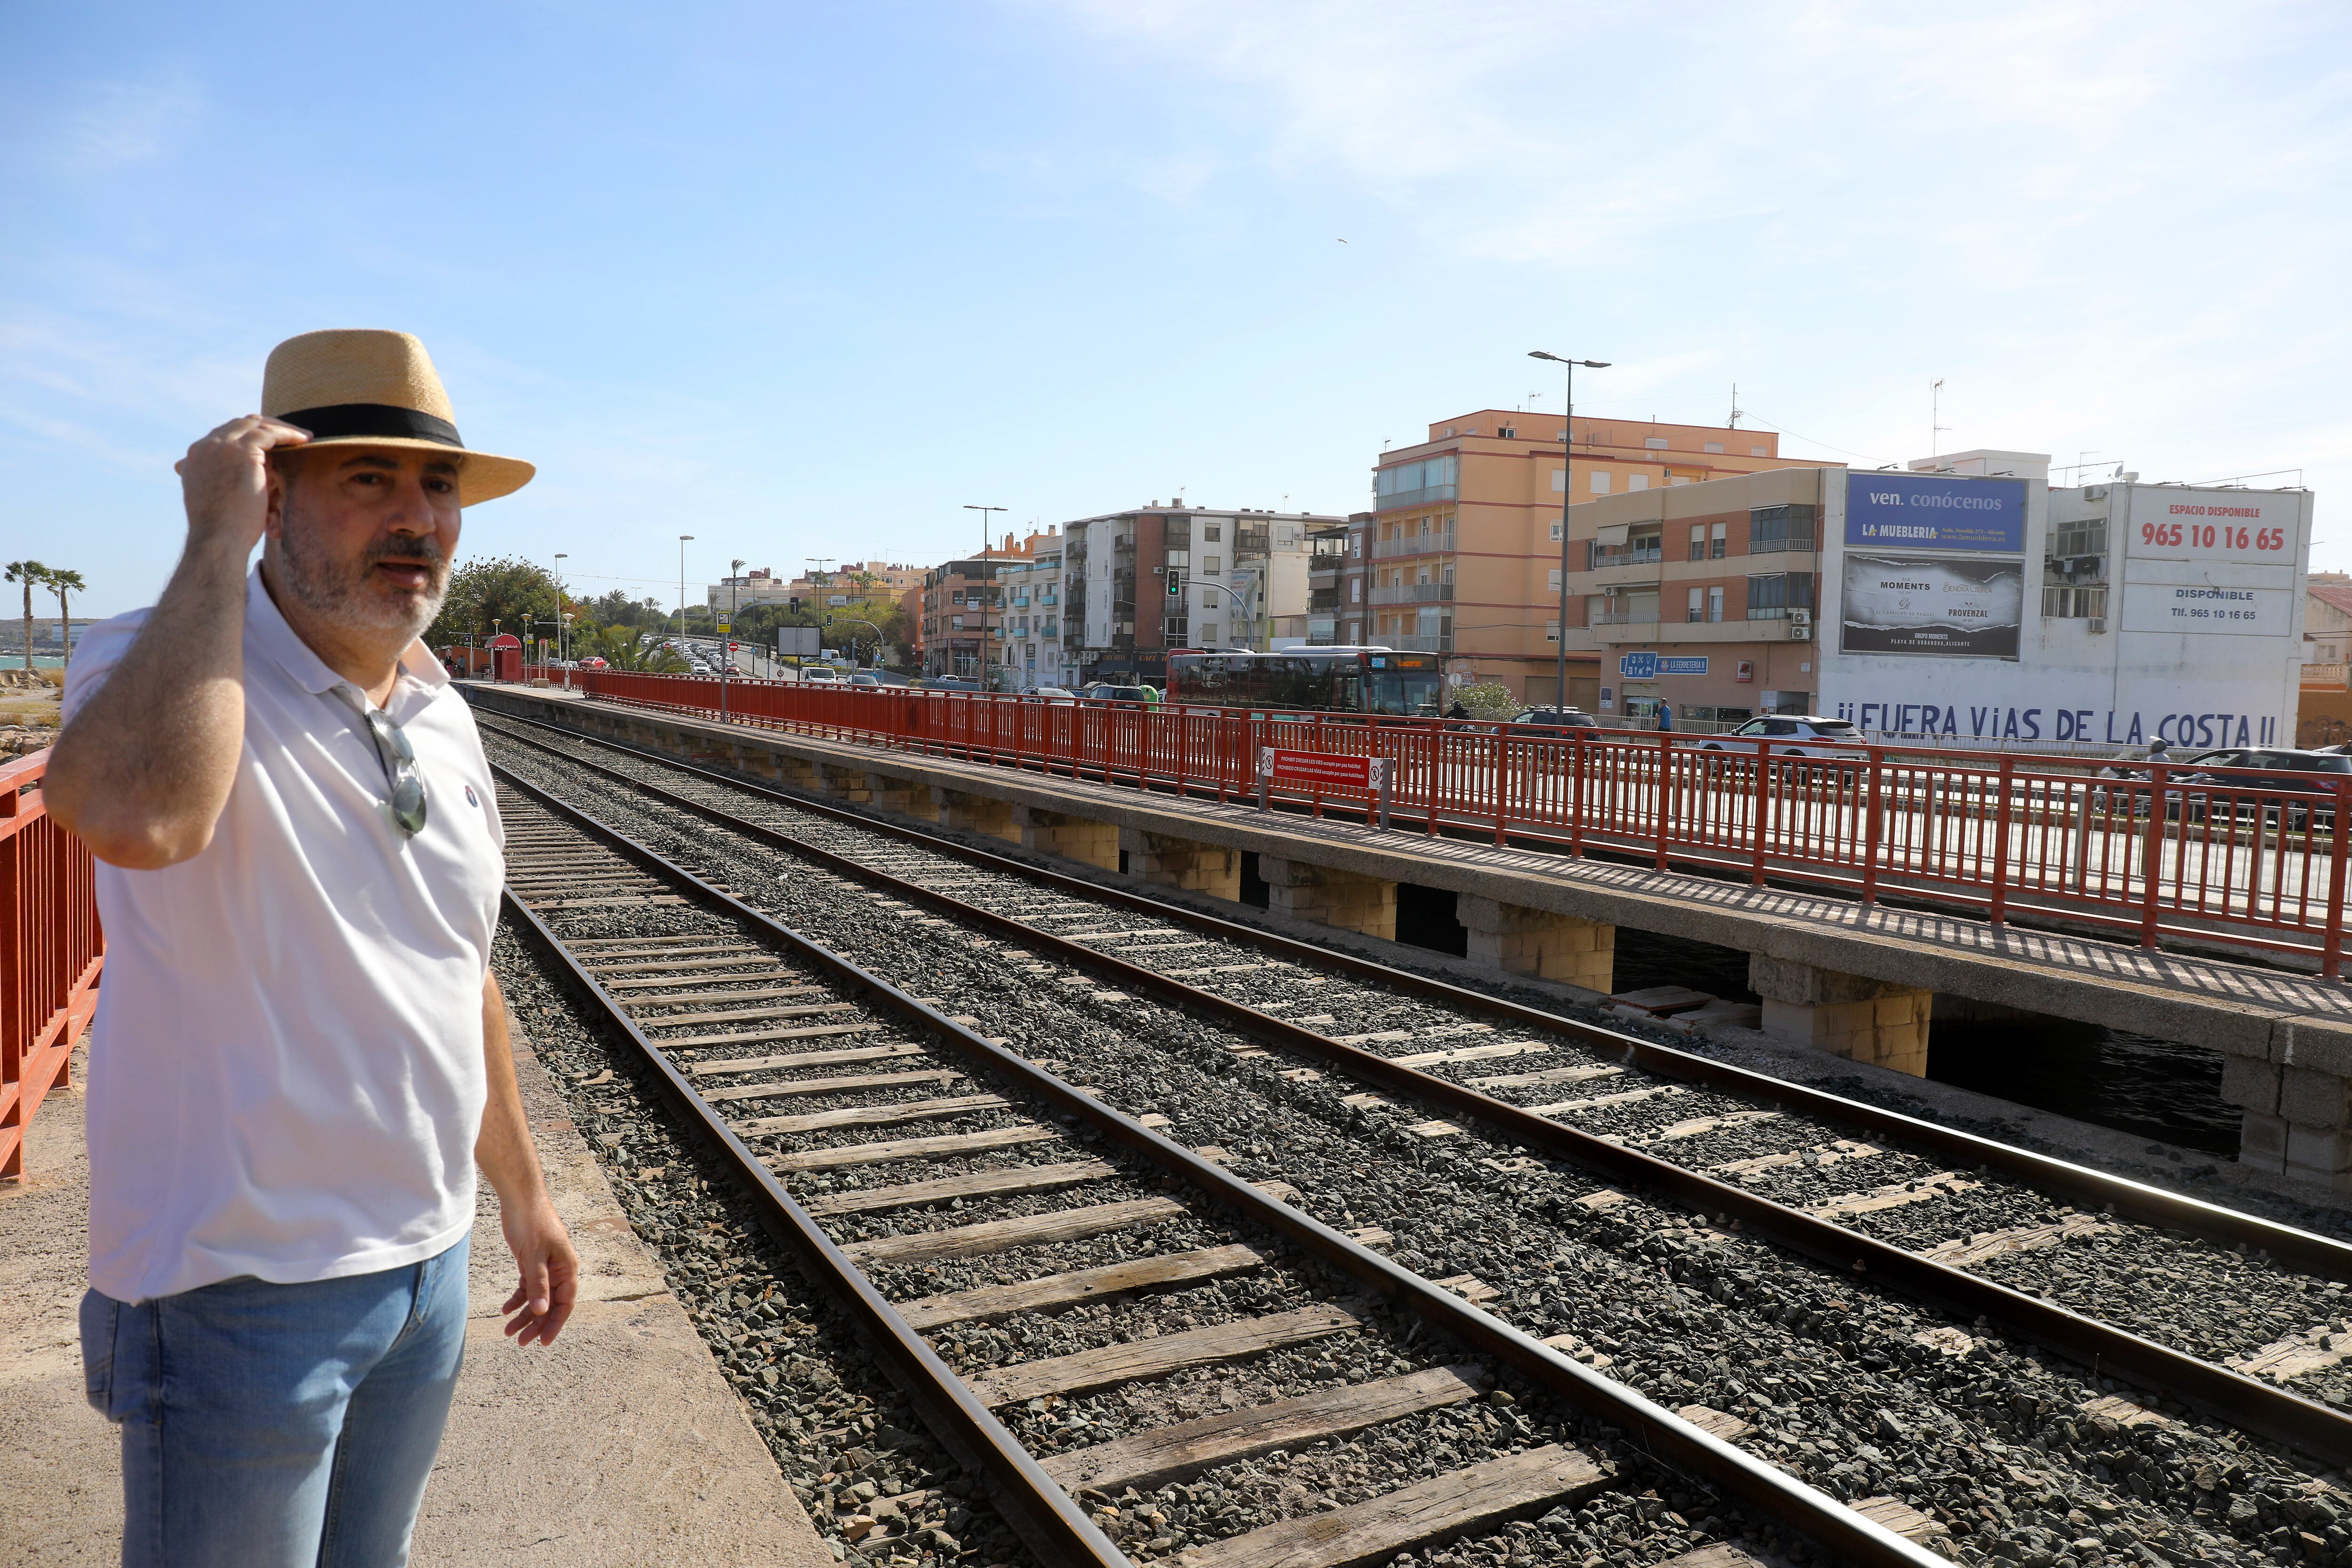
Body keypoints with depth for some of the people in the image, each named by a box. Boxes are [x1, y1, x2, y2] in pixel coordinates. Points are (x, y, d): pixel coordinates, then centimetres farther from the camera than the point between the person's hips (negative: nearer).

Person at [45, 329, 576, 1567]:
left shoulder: (442, 715, 5)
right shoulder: (153, 664, -15)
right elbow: (134, 815, -41)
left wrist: (519, 1187, 18)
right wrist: (218, 538, -28)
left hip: (426, 1260, 7)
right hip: (240, 1284, -6)